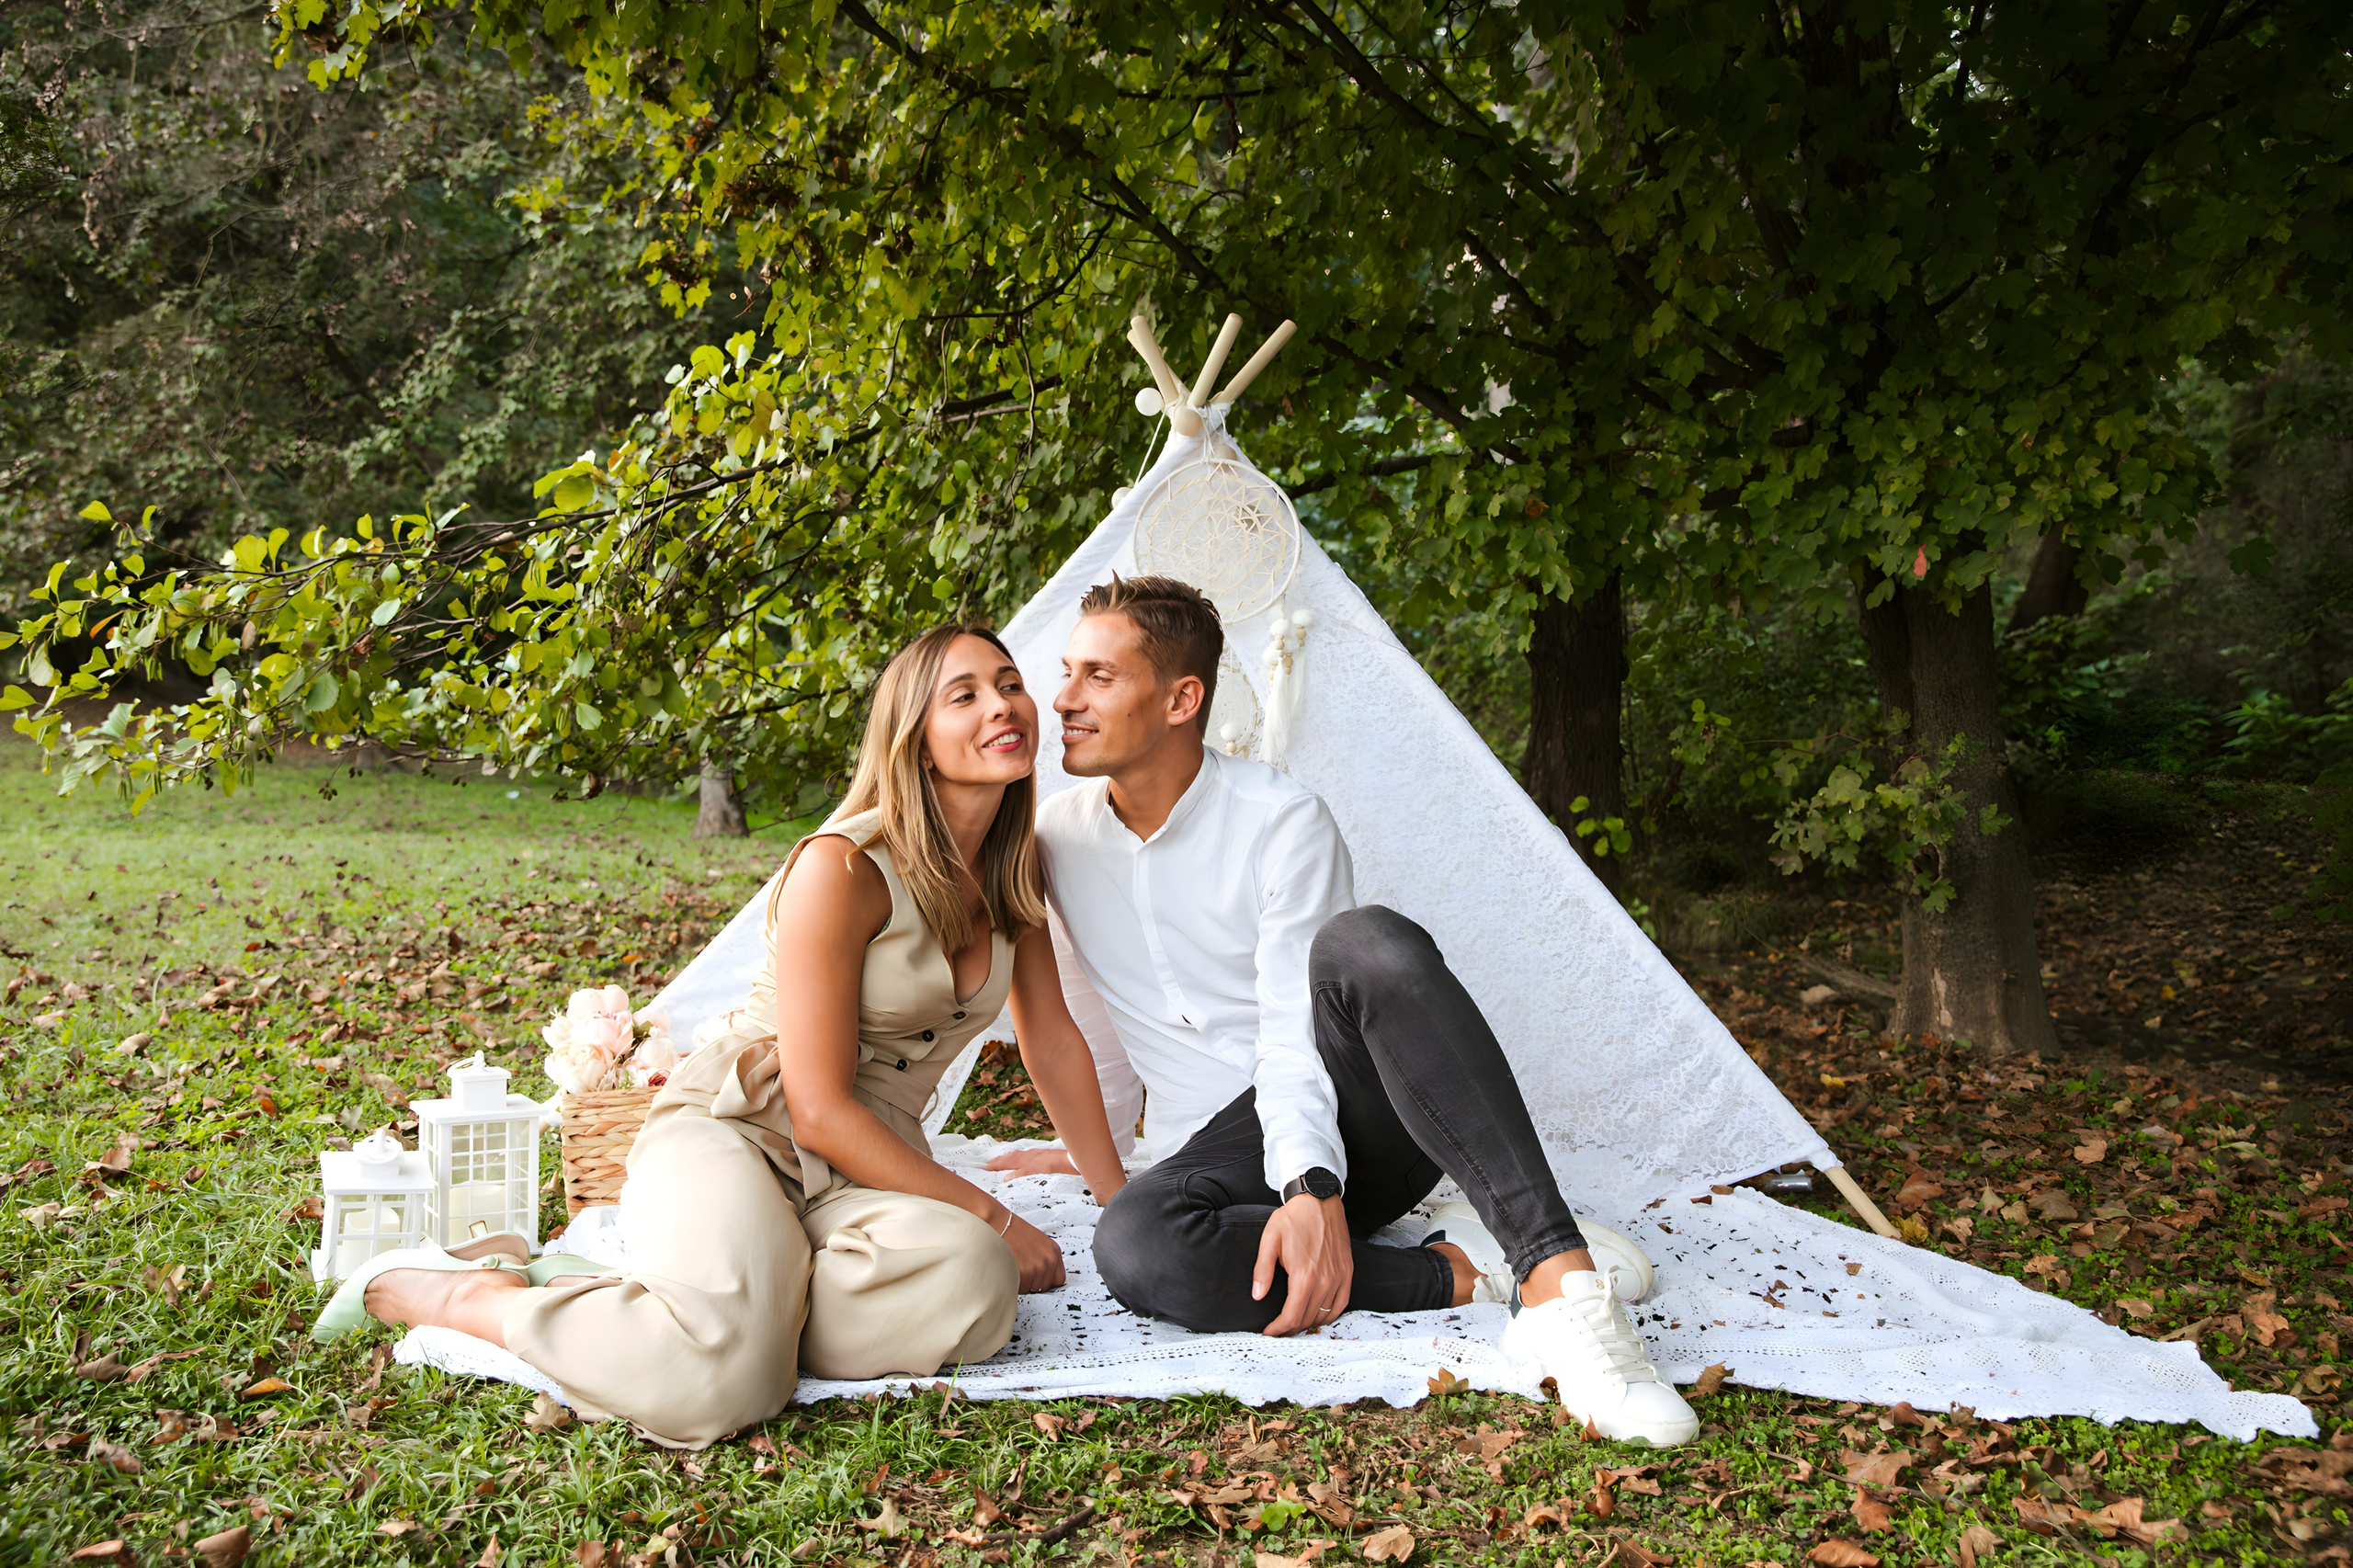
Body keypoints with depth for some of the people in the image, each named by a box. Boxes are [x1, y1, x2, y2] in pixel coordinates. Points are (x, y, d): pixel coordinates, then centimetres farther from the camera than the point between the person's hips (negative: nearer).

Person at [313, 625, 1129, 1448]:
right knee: (711, 1380, -37)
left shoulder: (1015, 869, 5)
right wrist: (992, 1216, -12)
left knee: (967, 1285, -32)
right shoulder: (843, 866, -16)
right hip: (734, 1129, -6)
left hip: (869, 1160, 7)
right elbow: (820, 1110, -16)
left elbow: (1054, 1044, 15)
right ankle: (473, 1291, -7)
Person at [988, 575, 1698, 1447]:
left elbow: (1295, 1036, -17)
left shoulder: (1281, 820, -9)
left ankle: (1558, 1277, -45)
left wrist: (1312, 1188, -32)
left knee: (1366, 944, -39)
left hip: (1352, 1113, -3)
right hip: (1216, 1146, 3)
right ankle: (1460, 1270, -26)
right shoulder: (1054, 838, 5)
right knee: (1132, 1247, -37)